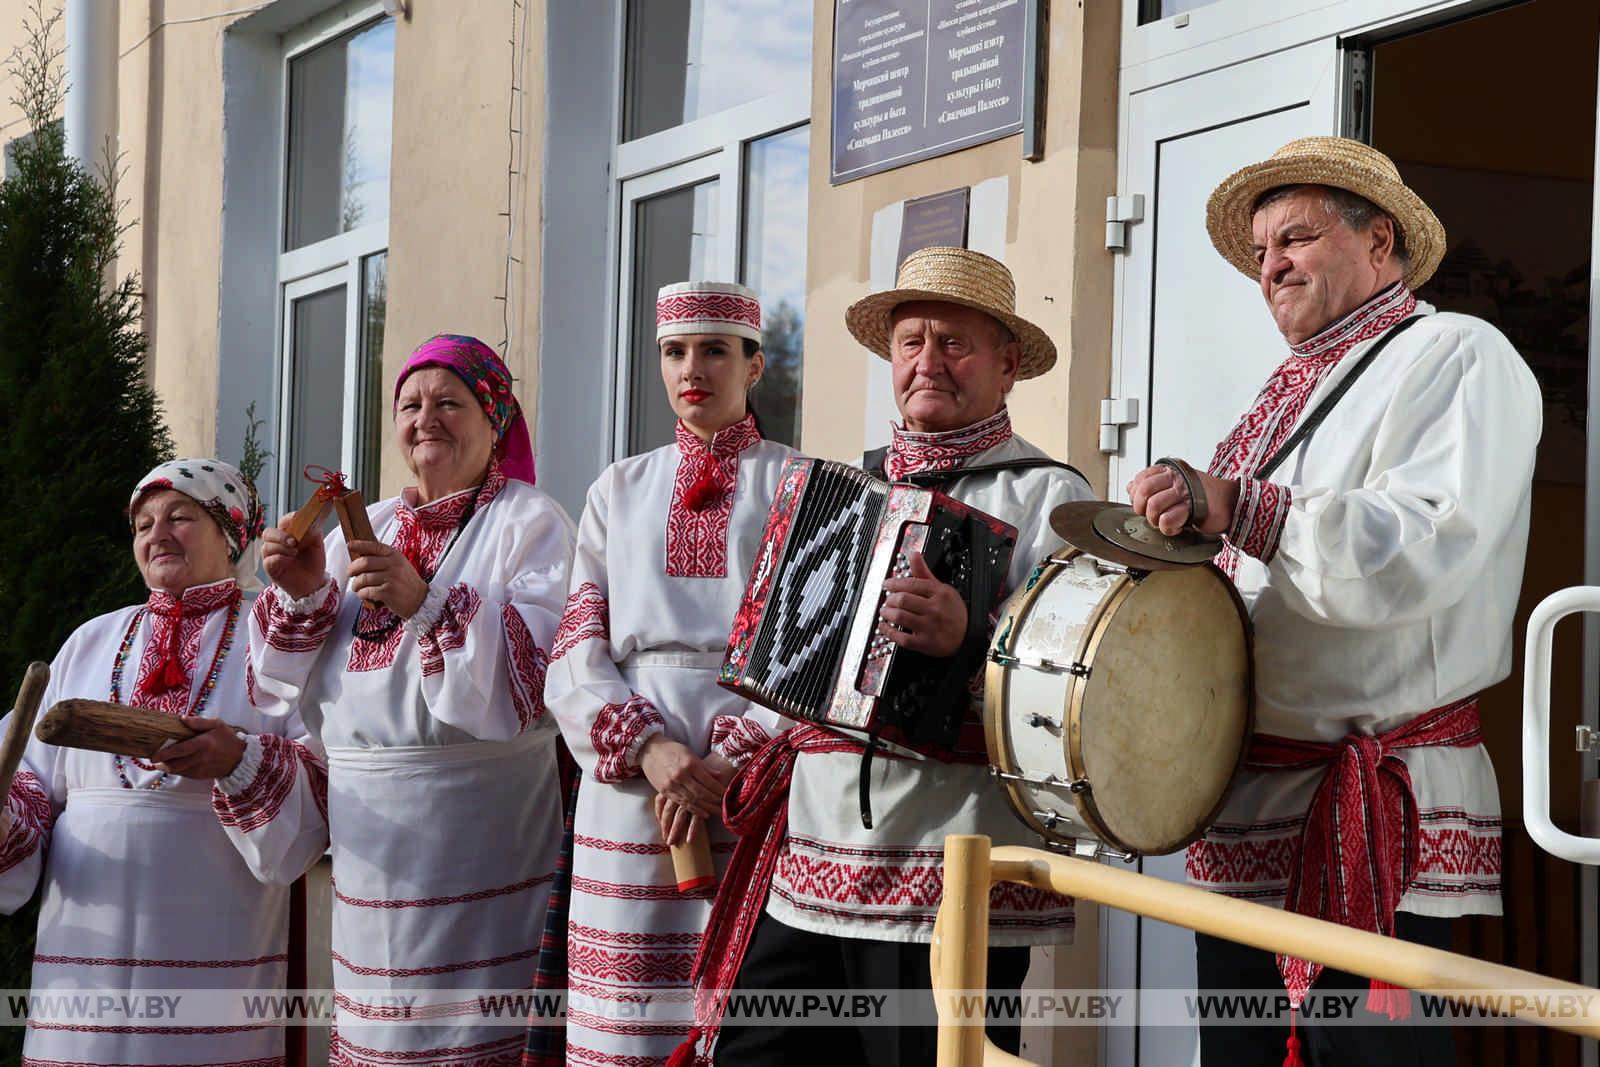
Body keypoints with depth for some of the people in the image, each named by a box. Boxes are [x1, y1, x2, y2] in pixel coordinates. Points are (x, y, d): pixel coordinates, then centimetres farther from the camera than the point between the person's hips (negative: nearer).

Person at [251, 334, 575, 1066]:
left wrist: (426, 606, -22)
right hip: (370, 836, 5)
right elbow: (297, 690, 13)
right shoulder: (364, 529, 16)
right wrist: (303, 599, -3)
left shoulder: (529, 521, 0)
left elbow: (542, 675, -15)